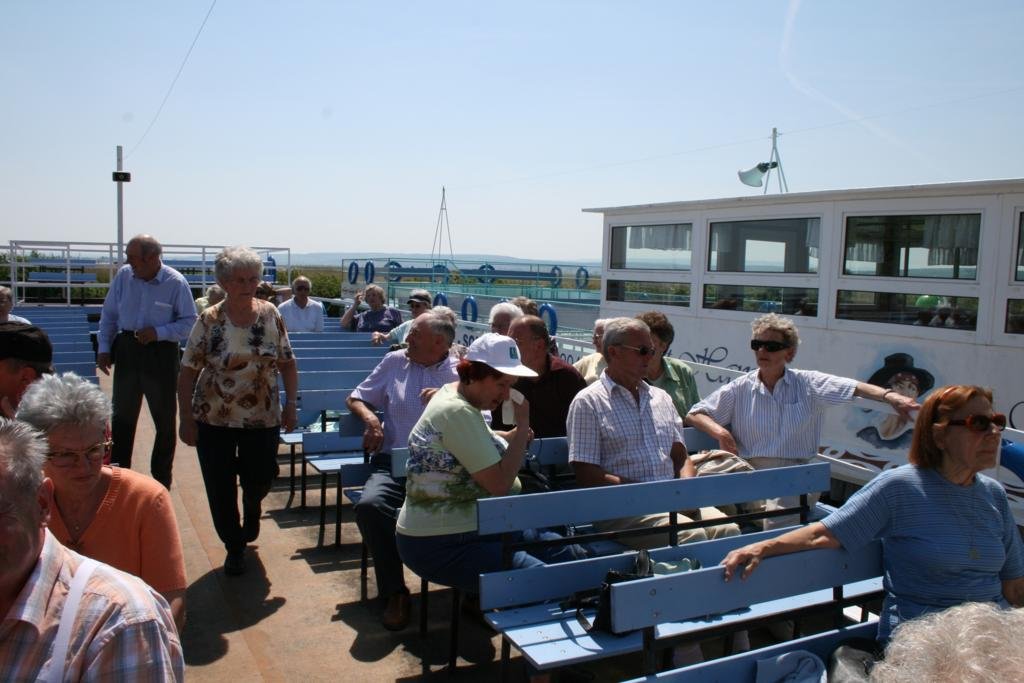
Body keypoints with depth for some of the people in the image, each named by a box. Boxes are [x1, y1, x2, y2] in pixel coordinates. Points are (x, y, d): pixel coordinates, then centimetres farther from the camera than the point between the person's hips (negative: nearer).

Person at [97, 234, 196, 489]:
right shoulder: (123, 276, -1)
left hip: (161, 355, -3)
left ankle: (161, 481, 22)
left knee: (165, 420, 7)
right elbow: (109, 314, 8)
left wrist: (158, 332, -19)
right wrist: (104, 348, 3)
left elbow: (189, 322, -9)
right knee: (122, 416, 11)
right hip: (127, 351, 3)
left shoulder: (176, 282, -12)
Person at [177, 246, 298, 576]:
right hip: (214, 421, -1)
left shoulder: (271, 315, -3)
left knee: (259, 481, 10)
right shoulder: (209, 321, -9)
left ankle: (252, 507, 48)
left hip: (263, 419, 1)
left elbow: (287, 363, 4)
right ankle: (234, 547, 27)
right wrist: (186, 419, -8)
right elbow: (188, 372, -6)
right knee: (221, 489, 3)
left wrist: (290, 404, -3)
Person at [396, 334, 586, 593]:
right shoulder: (456, 413, -21)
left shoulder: (455, 393, 9)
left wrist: (517, 434, 6)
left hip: (474, 528, 10)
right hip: (441, 545, -10)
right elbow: (500, 484, -22)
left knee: (573, 554, 7)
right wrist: (523, 427, -16)